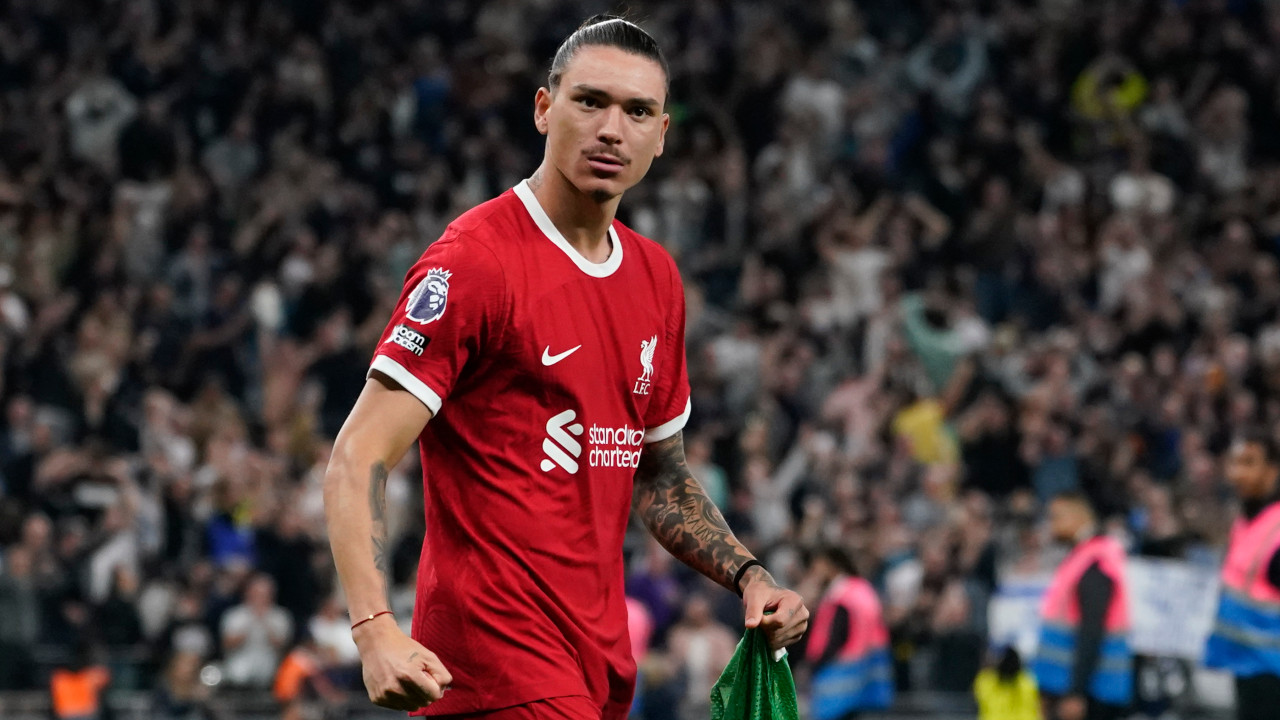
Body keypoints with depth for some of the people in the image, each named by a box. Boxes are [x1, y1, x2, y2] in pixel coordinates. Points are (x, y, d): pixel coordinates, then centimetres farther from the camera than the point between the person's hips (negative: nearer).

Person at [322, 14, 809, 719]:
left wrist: (748, 576, 10)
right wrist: (376, 630, -30)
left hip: (602, 658, 8)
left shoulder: (657, 277, 13)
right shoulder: (476, 258, -11)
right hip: (495, 645, -8)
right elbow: (358, 462, -17)